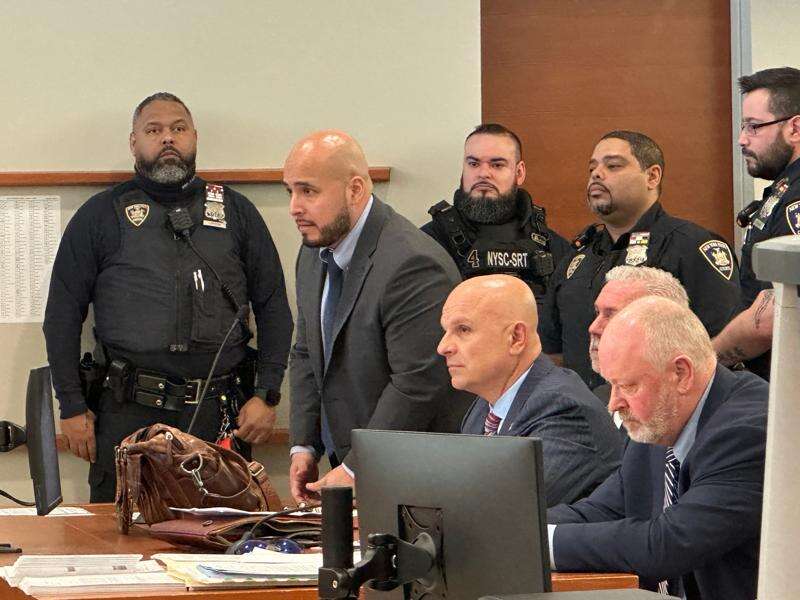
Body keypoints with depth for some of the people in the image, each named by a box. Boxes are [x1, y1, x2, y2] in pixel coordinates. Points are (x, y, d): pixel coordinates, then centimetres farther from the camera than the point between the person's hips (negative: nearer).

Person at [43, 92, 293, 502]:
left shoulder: (236, 213, 14)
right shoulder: (101, 215, 8)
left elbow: (274, 308, 13)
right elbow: (62, 315, 6)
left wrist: (266, 395, 3)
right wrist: (72, 407, -1)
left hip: (220, 413, 1)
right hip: (128, 414, -1)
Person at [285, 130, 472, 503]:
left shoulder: (413, 265, -22)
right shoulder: (314, 254, 8)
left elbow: (418, 384, -23)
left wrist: (356, 470, -19)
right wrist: (303, 447, 7)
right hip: (346, 463, 8)